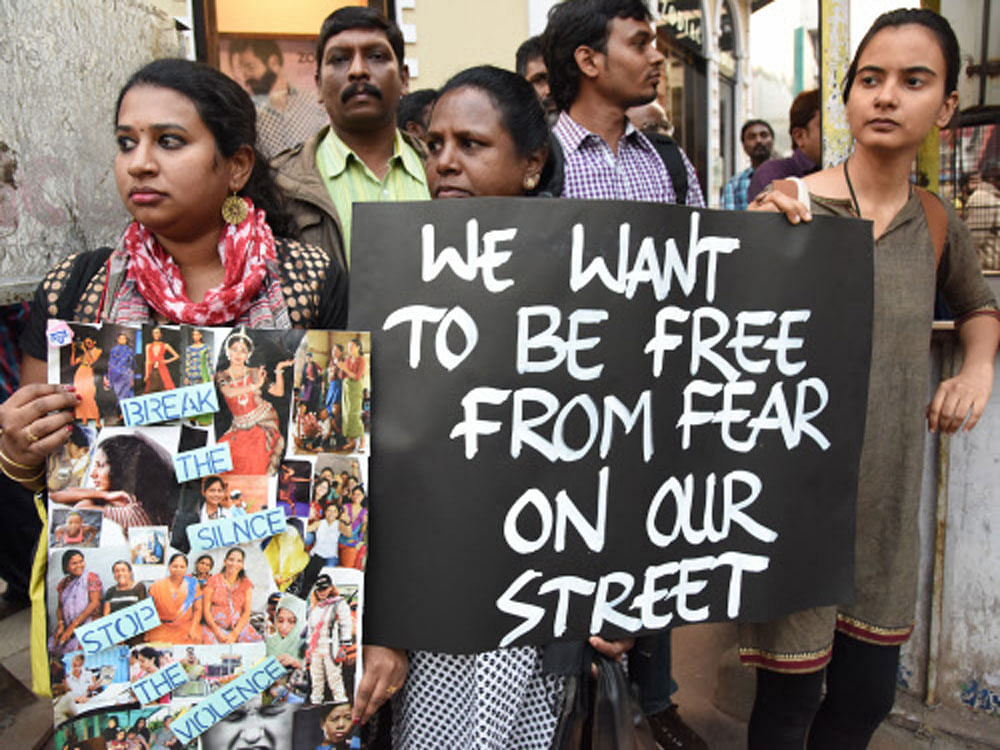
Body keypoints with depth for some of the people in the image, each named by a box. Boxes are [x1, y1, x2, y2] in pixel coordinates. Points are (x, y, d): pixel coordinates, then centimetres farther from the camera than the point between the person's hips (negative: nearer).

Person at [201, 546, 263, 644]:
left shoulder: (246, 584, 9)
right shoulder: (213, 581, 4)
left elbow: (246, 612, 3)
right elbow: (206, 610, 1)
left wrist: (234, 634, -10)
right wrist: (218, 632, -11)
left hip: (239, 627, 2)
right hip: (215, 626, -2)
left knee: (257, 643, -21)